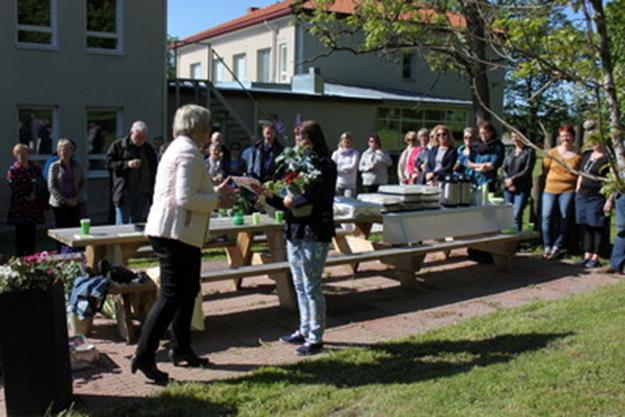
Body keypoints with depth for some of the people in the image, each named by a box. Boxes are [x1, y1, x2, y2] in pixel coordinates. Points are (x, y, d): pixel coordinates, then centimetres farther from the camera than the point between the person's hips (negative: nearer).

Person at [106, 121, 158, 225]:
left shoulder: (149, 149, 12)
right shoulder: (118, 146, 2)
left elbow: (154, 172, 14)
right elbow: (109, 162, -4)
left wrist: (152, 193, 7)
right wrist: (127, 164, -18)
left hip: (143, 194, 3)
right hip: (124, 193, -3)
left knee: (138, 224, 9)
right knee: (122, 223, -4)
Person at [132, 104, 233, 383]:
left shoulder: (179, 149, 19)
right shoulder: (189, 152, -14)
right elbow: (185, 199, -22)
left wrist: (216, 192, 18)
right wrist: (217, 200, -11)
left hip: (182, 234, 11)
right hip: (175, 233, -11)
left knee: (189, 290, 18)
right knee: (171, 296, -7)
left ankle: (181, 349, 28)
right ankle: (144, 356, -2)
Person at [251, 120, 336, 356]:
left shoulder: (325, 166, -8)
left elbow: (320, 199, -22)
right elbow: (287, 202, 13)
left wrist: (294, 201, -14)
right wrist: (269, 196, -2)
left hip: (314, 234, -7)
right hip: (294, 232, 7)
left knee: (311, 287, -1)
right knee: (300, 286, 15)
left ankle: (315, 338, 11)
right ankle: (304, 331, 28)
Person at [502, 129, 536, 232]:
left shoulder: (529, 151, 1)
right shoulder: (510, 152, 16)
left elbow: (527, 170, -7)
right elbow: (503, 168, 10)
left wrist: (512, 180, -10)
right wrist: (507, 182, -7)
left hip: (522, 189, -5)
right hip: (508, 188, 5)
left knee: (516, 215, -14)